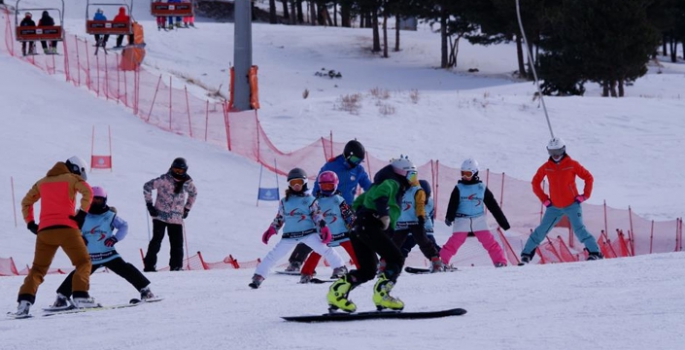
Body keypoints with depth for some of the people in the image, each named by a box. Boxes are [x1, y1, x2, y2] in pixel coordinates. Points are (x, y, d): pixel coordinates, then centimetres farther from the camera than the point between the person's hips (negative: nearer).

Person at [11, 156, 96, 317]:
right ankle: (80, 296, -12)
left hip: (44, 230, 4)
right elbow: (87, 191, -11)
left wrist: (30, 223, 21)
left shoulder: (42, 182, 23)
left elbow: (26, 202, 26)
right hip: (66, 228, -4)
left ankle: (25, 300, -9)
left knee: (38, 268, 9)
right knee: (83, 262, 7)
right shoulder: (72, 178, 8)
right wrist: (82, 213, -8)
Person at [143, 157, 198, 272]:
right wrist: (149, 204, -8)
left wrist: (187, 208, 18)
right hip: (160, 216, -4)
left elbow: (193, 193, 22)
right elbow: (147, 186, -7)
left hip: (176, 218, 4)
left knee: (177, 243, 1)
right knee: (157, 240, -7)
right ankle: (149, 265, -3)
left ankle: (176, 266, 9)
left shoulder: (187, 182, 1)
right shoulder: (164, 180, -12)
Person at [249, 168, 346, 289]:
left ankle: (340, 268, -3)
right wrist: (270, 231, 10)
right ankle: (258, 276, 4)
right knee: (274, 254, -2)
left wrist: (324, 228, -10)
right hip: (289, 235, 2)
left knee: (324, 249, -14)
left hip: (308, 232, -2)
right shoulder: (284, 202, 15)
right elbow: (279, 219, 20)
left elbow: (317, 215, 3)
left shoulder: (309, 199, 8)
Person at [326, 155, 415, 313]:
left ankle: (337, 292, 0)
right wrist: (384, 214, -28)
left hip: (359, 230, 10)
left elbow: (357, 203, 32)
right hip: (372, 227, -10)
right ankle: (382, 294, -21)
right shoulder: (393, 183, 2)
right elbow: (380, 194, -21)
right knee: (396, 259, -9)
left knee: (367, 271, 12)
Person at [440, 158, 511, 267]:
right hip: (462, 220, -1)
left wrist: (503, 221, 7)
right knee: (454, 242, -9)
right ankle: (442, 261, -3)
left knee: (489, 241, -5)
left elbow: (493, 205, 7)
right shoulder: (459, 188, 2)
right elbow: (453, 204, -6)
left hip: (479, 220, 1)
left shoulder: (482, 188, 4)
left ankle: (500, 262, -2)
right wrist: (449, 217, -23)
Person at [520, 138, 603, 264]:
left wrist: (584, 195, -6)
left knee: (579, 229, -18)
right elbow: (535, 183, 13)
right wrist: (544, 200, 7)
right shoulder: (546, 167, 1)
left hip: (572, 205, -3)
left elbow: (589, 178, 0)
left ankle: (595, 253, -15)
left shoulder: (572, 164, -7)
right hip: (554, 207, 3)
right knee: (542, 230, 1)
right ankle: (527, 253, 11)